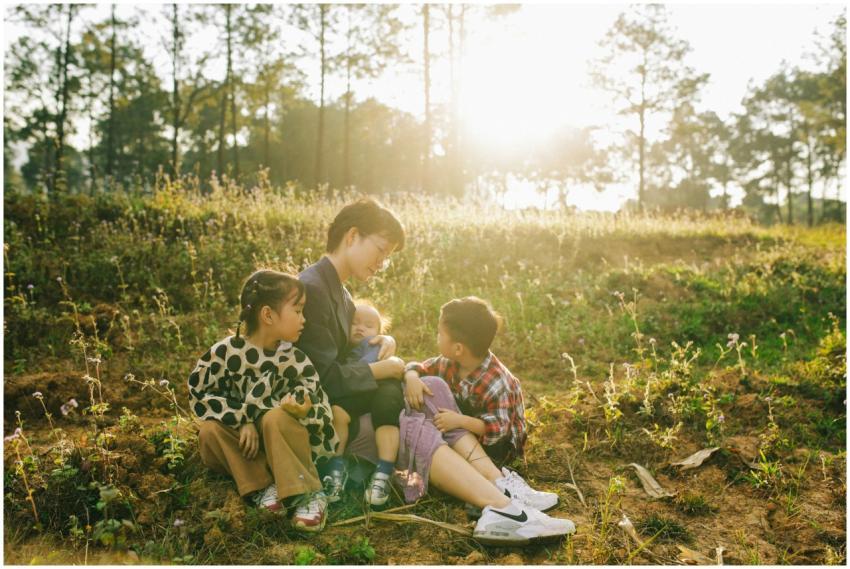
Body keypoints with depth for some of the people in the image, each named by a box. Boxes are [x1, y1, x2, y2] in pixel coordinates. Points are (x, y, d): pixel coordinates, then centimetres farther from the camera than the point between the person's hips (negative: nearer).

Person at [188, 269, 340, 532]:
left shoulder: (296, 360, -11)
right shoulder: (227, 352, -12)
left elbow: (323, 411, -11)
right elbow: (199, 393, -10)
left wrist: (304, 411, -36)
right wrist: (243, 422, -18)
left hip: (286, 443, -1)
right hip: (246, 440, 2)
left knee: (276, 418, -32)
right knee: (210, 432, -24)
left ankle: (308, 494, -22)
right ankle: (262, 486, -17)